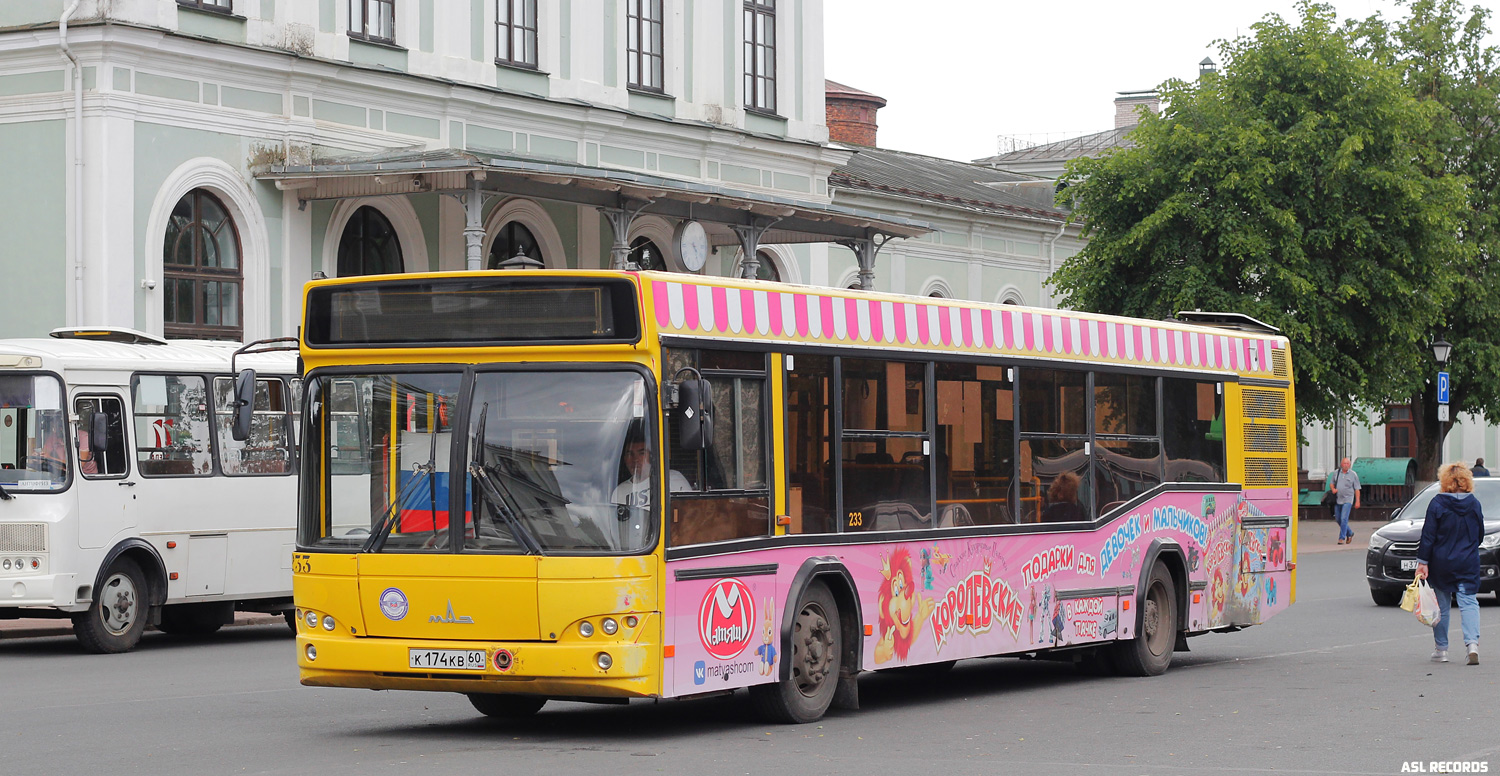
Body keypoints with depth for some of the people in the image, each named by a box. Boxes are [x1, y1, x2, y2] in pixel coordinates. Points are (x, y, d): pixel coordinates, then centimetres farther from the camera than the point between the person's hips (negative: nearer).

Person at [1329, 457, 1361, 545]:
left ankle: (1342, 538, -10)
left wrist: (1357, 501, -5)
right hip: (1337, 500, 4)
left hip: (1347, 500, -4)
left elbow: (1357, 489, 0)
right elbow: (1331, 483, 17)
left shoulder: (1353, 475, -1)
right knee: (1339, 519, 10)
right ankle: (1350, 533, 31)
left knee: (1344, 519, -14)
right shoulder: (1336, 473, 8)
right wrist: (1333, 489, -6)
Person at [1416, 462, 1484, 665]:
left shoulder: (1437, 504, -9)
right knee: (1468, 602, 1)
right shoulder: (1474, 504, 0)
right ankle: (1472, 644, -19)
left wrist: (1422, 562, -6)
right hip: (1468, 563, 2)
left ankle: (1441, 648, 16)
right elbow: (1479, 535, 11)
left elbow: (1428, 536, -9)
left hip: (1441, 563, -2)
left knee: (1441, 606, 10)